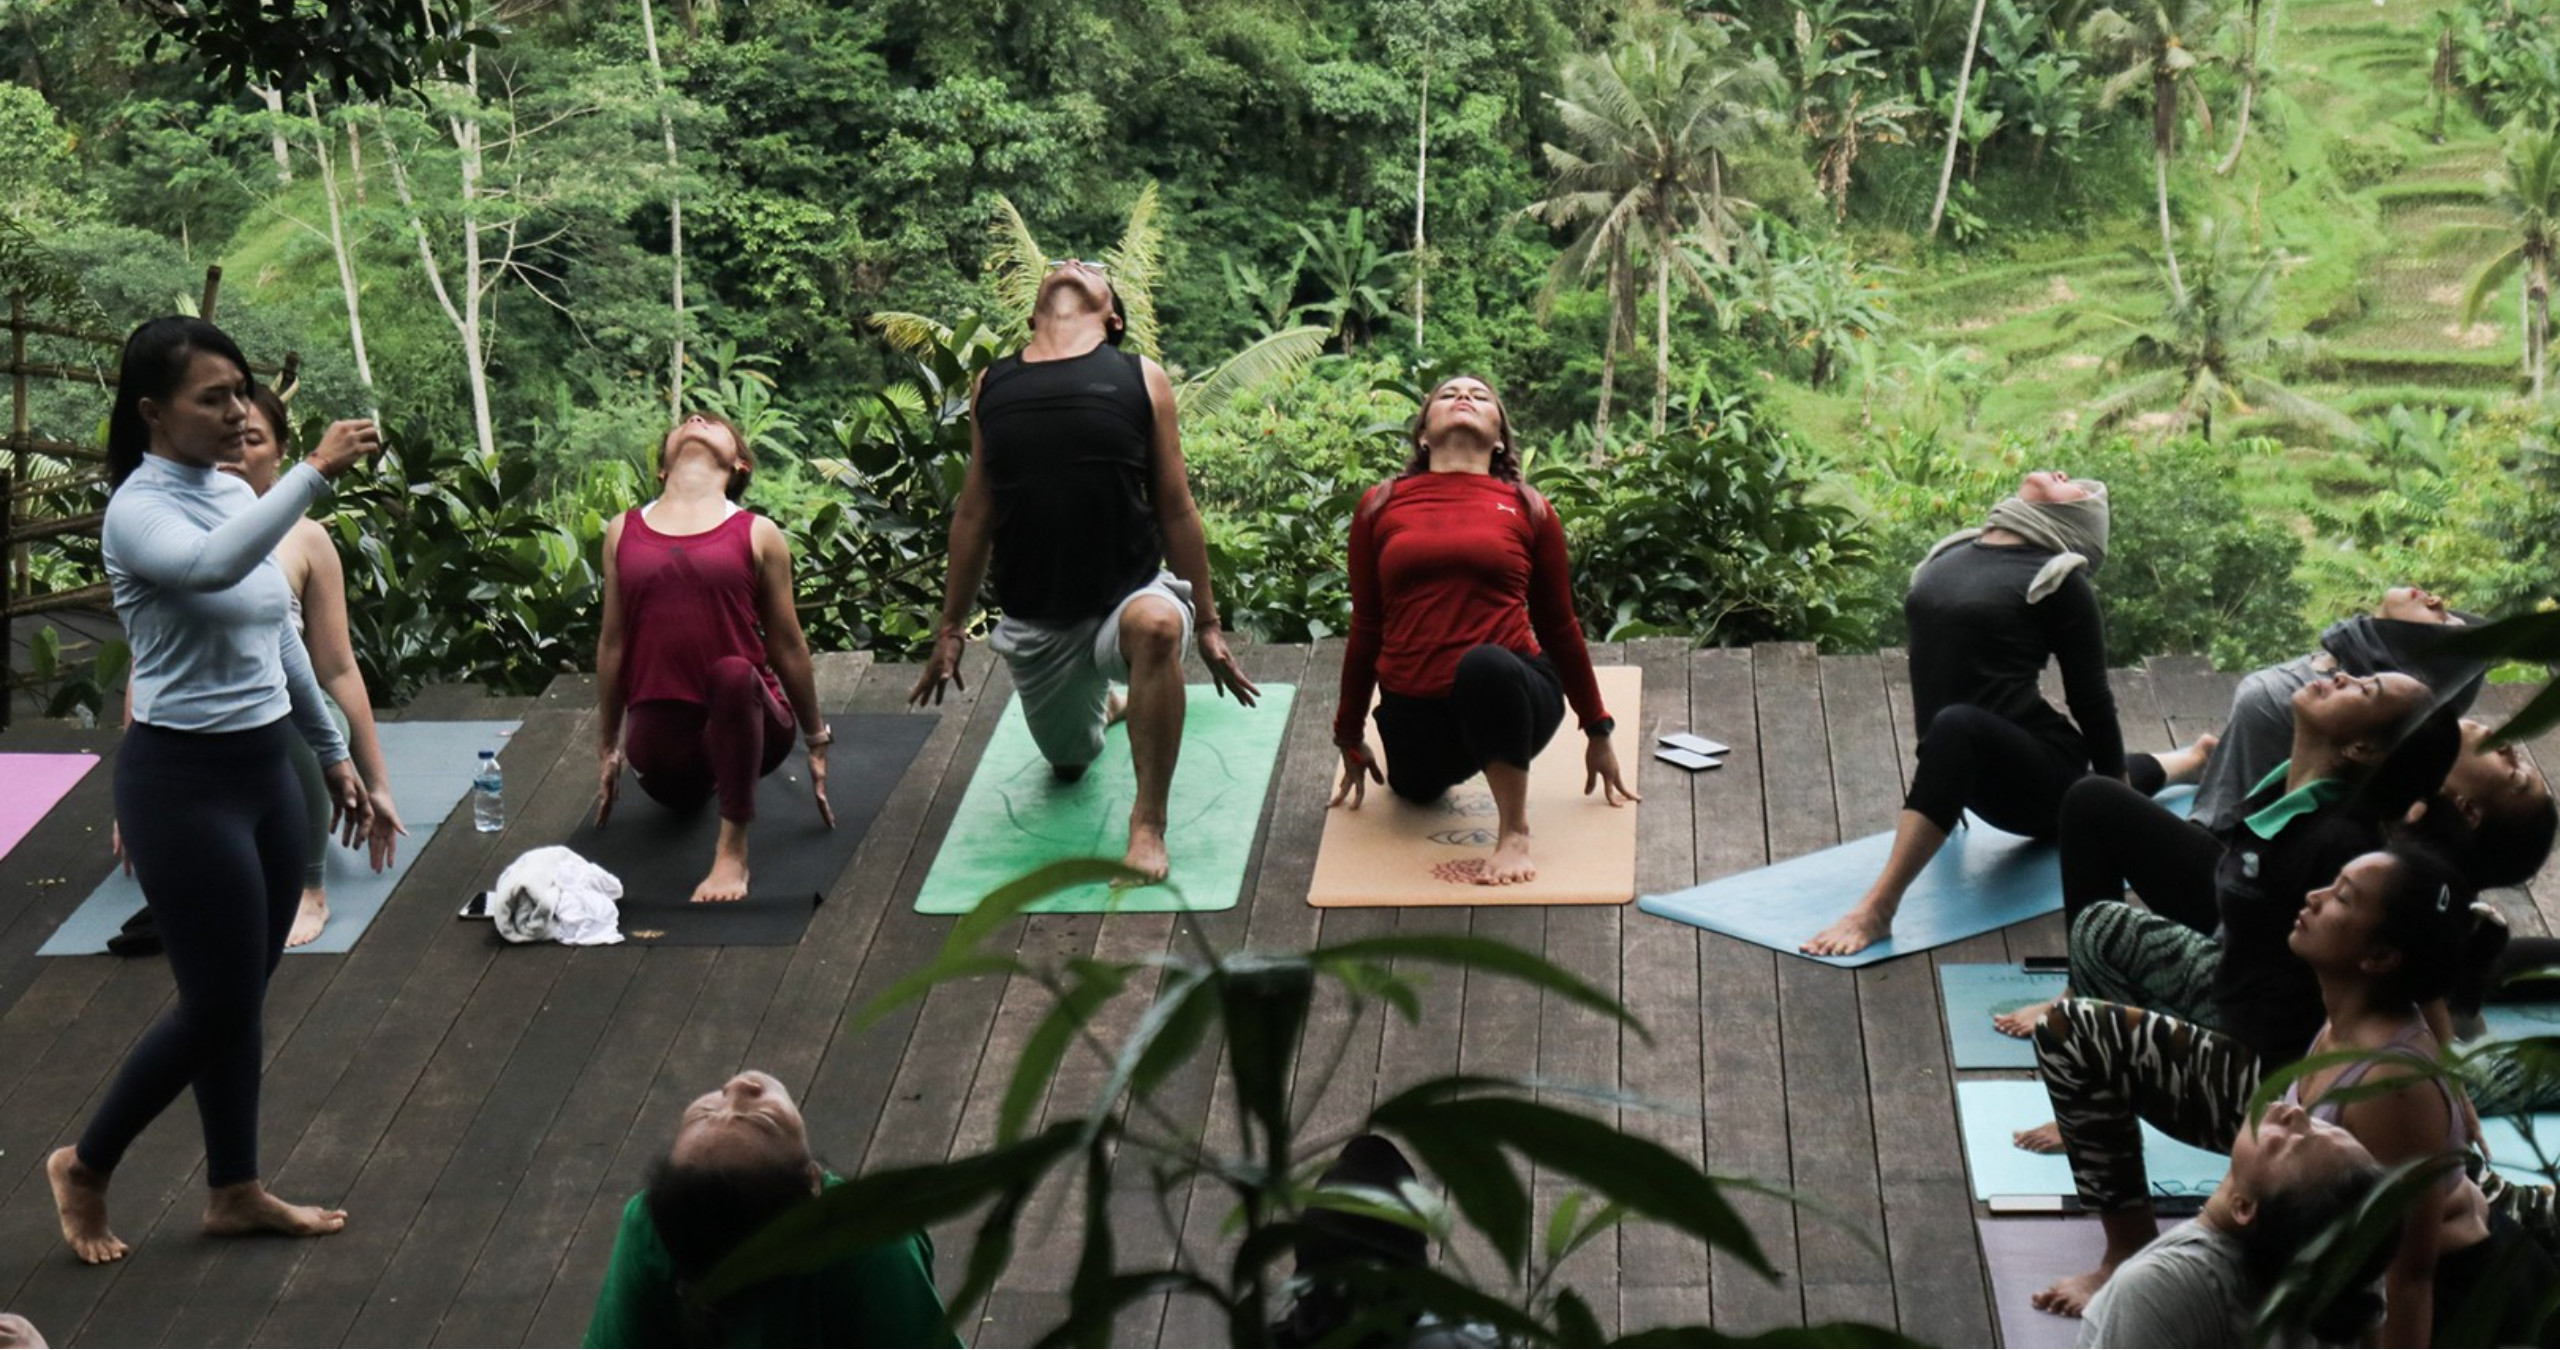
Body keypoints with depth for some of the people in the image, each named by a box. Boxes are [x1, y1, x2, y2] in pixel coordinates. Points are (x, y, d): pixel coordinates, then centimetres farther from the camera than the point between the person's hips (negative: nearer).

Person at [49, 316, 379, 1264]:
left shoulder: (239, 496, 6)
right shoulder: (139, 512, -18)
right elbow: (214, 565, -42)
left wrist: (333, 751, 20)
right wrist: (316, 472, -45)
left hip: (266, 768, 8)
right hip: (184, 779, -7)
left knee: (243, 997, 15)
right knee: (217, 1006, 0)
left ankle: (236, 1192, 27)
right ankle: (84, 1167, 20)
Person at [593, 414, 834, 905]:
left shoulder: (757, 534, 3)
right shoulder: (623, 532, 11)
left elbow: (787, 644, 8)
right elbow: (612, 643, 16)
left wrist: (816, 740, 14)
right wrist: (607, 748, 20)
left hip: (746, 718, -4)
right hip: (662, 725, 4)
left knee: (734, 674, -33)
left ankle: (733, 851, -29)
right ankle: (709, 775, 47)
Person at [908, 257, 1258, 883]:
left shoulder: (1140, 379, 2)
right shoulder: (993, 385, 9)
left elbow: (1175, 509, 3)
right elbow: (974, 513, 14)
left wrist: (1208, 624, 3)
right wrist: (951, 627, 15)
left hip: (1128, 593, -3)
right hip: (1034, 618, 3)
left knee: (1156, 623, -39)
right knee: (1069, 762, 19)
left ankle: (1148, 823, -27)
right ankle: (1105, 702, 57)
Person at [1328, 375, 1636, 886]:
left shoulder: (1527, 508, 6)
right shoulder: (1381, 506, 8)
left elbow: (1559, 627, 14)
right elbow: (1365, 629, 15)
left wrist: (1597, 731, 19)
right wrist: (1350, 738, 21)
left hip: (1506, 692, -4)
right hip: (1414, 711, 4)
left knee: (1486, 665, -36)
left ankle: (1515, 834, -22)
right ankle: (1462, 759, 52)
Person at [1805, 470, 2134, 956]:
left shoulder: (2058, 581, -9)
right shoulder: (1951, 552, 10)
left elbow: (2091, 701, -6)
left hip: (2043, 775, -9)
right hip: (1981, 772, 9)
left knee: (1957, 724, -40)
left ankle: (1876, 911, -46)